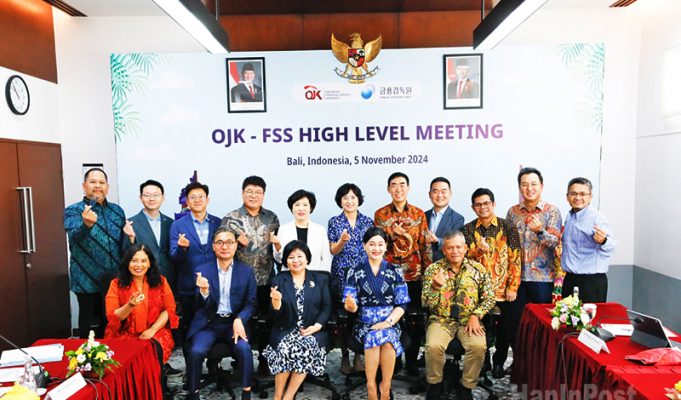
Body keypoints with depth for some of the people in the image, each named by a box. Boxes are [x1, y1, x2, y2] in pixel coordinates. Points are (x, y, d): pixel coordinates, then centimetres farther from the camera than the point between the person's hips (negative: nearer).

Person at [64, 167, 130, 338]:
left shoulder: (117, 210, 8)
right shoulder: (73, 210, -4)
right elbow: (75, 236, -24)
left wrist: (130, 237, -8)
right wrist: (87, 224, -46)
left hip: (114, 279, 4)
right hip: (87, 280, -4)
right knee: (89, 323, 6)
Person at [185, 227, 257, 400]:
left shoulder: (247, 271, 2)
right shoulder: (202, 270, 1)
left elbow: (251, 303, 2)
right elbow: (201, 307, -4)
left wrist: (239, 320, -18)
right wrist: (203, 291, -28)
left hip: (234, 321, 0)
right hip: (209, 323, 0)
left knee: (244, 349, -27)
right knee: (195, 351, -24)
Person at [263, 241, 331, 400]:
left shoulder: (320, 279, 8)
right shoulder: (278, 280, 6)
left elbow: (326, 308, 6)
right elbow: (276, 315, 1)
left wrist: (317, 326, -11)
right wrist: (276, 300, -20)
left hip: (312, 331, 0)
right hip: (285, 331, 0)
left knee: (308, 347, -29)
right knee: (285, 347, -29)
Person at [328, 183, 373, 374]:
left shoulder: (368, 221, 6)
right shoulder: (334, 222, 3)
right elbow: (333, 251, 1)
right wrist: (343, 240, -18)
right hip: (341, 273, -1)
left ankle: (358, 355, 17)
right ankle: (344, 356, 16)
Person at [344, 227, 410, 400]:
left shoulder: (395, 271, 6)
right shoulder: (355, 271, 4)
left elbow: (402, 304, 2)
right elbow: (351, 307, 0)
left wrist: (388, 322, -14)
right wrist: (351, 305, -25)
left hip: (390, 323, 0)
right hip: (364, 323, 0)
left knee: (386, 338, -32)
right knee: (373, 336, -32)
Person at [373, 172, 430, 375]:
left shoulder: (419, 214, 5)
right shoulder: (380, 214, 3)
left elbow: (425, 245, 5)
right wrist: (392, 235, -12)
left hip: (414, 274, 1)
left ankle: (412, 359, 21)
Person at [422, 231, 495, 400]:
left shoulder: (478, 269, 4)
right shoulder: (433, 269, 0)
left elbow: (489, 298, 6)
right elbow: (426, 303, -5)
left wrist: (475, 316, -9)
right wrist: (435, 287, -24)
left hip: (469, 320, 1)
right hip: (441, 320, -1)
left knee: (478, 346, -27)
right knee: (433, 346, -28)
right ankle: (435, 384, 1)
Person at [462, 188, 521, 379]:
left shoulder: (507, 227, -2)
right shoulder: (468, 229, 2)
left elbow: (515, 258, -3)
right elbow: (464, 256, -7)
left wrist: (513, 286, -7)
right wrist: (479, 249, -28)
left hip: (503, 289, 0)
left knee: (505, 327, 8)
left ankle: (499, 362, 31)